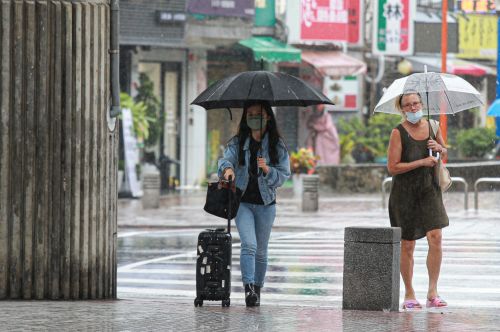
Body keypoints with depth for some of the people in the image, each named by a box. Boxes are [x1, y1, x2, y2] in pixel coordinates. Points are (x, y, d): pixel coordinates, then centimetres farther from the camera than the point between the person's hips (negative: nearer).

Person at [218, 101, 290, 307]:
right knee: (249, 245, -18)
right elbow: (225, 159, -11)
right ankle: (249, 288, -27)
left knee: (261, 250, 10)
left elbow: (283, 175, 0)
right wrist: (227, 168, -34)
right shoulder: (238, 143, 3)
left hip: (265, 204, 1)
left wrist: (267, 170, -19)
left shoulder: (277, 145, 2)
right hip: (242, 202, -1)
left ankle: (257, 288, 22)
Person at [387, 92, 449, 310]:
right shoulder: (399, 132, -9)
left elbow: (445, 153, 20)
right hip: (405, 193, -3)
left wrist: (438, 148, -4)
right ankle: (409, 295, 14)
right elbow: (392, 167, -14)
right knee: (407, 245, 2)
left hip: (429, 190, 3)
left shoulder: (432, 126, 5)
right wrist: (421, 162, -17)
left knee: (435, 237, -11)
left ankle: (433, 292, -6)